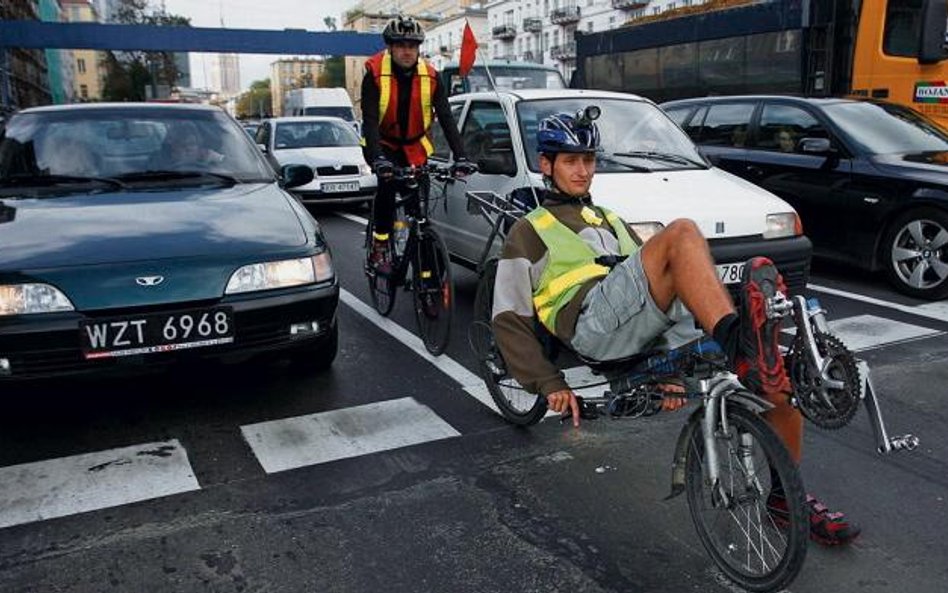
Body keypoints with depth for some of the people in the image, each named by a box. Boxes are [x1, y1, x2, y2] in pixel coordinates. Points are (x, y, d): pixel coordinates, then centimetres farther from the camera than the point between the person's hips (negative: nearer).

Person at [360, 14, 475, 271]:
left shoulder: (430, 76, -13)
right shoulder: (375, 74, -19)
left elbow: (446, 118, -17)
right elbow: (369, 120, -28)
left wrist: (461, 157, -30)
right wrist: (378, 158, -44)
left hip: (415, 145, 3)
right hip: (382, 144, -3)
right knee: (388, 184, -27)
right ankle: (379, 247, -14)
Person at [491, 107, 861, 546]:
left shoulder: (610, 221, 37)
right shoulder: (529, 231, 18)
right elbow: (509, 321, 7)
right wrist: (550, 384, -4)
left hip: (652, 330, 6)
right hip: (593, 323, -6)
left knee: (779, 375, -6)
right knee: (681, 233, -28)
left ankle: (785, 493, 11)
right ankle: (739, 340, -45)